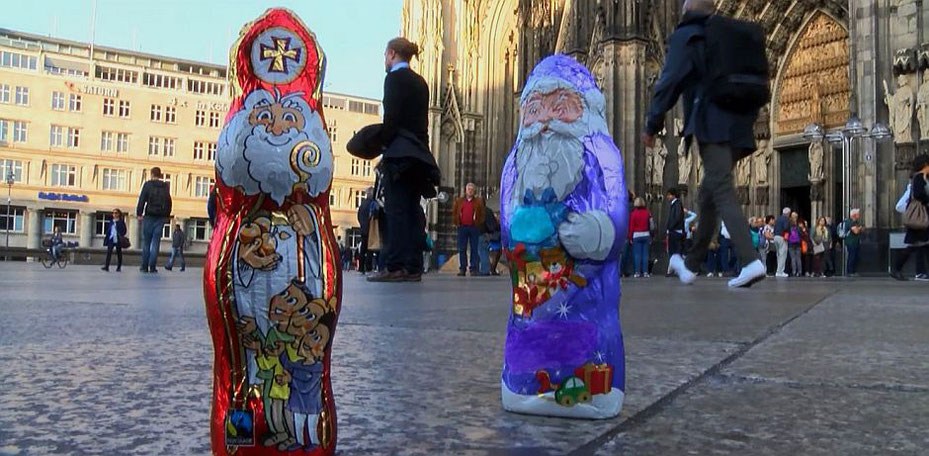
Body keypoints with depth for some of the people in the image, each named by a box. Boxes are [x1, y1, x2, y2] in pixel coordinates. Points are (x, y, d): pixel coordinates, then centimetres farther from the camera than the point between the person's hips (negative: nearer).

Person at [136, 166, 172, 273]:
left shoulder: (148, 184, -1)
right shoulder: (166, 186, 9)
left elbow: (142, 199, -5)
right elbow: (169, 202, 10)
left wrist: (139, 213, 0)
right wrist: (167, 215, 14)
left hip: (149, 216, -2)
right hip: (161, 217, 2)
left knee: (146, 241, 5)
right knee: (156, 242, 2)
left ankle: (144, 266, 4)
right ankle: (152, 267, -1)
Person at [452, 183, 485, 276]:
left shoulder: (479, 201, 9)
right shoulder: (459, 201, 14)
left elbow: (482, 214, 8)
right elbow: (454, 213, 14)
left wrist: (479, 223, -3)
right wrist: (456, 223, 5)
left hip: (474, 227, -1)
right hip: (462, 227, 1)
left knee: (474, 249, -1)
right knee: (462, 249, 2)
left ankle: (474, 269, 1)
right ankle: (462, 268, 5)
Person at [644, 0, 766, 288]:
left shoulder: (686, 36, 4)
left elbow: (670, 82, -6)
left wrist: (652, 126, -4)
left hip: (711, 126, -7)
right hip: (738, 127, 7)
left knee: (723, 194, -13)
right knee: (708, 196, 13)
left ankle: (750, 262, -28)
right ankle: (691, 265, 22)